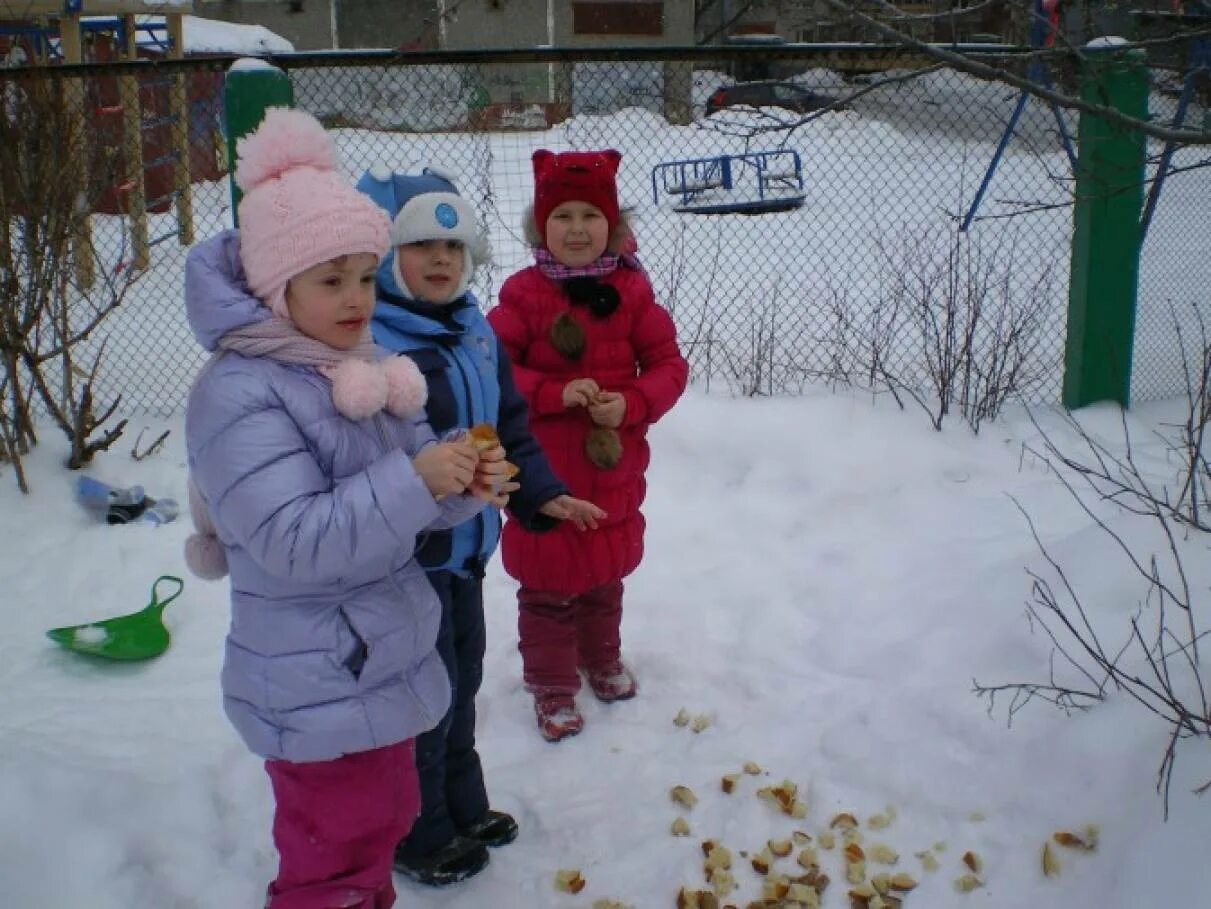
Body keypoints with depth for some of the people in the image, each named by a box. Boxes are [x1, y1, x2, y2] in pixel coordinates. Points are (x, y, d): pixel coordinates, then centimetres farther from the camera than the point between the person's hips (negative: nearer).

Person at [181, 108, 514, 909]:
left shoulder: (366, 363, 5)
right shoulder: (237, 394, -21)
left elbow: (407, 494, 8)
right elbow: (293, 542, -27)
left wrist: (465, 486, -14)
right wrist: (415, 482, -32)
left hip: (389, 664, 8)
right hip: (315, 696, -8)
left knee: (382, 828, 24)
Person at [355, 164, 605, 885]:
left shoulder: (476, 331, 6)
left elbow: (510, 425, 15)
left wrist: (540, 493, 8)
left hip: (466, 547, 8)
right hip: (406, 556, -8)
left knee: (463, 680, 23)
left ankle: (463, 806, 45)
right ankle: (419, 838, 28)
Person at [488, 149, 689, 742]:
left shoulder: (631, 291, -4)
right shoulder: (523, 294, -11)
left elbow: (668, 363, 0)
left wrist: (632, 403, -19)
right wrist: (555, 393, -24)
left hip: (613, 471, 3)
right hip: (543, 474, -3)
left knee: (605, 577, 23)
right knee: (548, 587, 8)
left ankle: (603, 660, 47)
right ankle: (552, 687, 27)